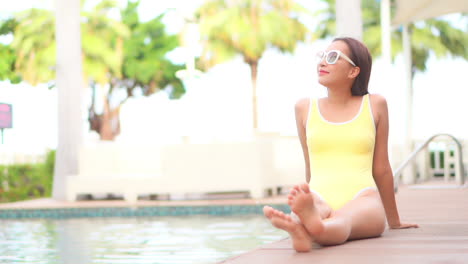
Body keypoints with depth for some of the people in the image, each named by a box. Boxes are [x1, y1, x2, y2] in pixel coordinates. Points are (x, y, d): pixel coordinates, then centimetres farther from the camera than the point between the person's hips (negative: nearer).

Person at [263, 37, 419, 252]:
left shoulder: (374, 105, 11)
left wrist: (394, 221, 23)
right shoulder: (305, 108, 14)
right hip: (319, 199, 2)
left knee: (343, 220, -39)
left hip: (362, 198, -1)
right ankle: (300, 228, -71)